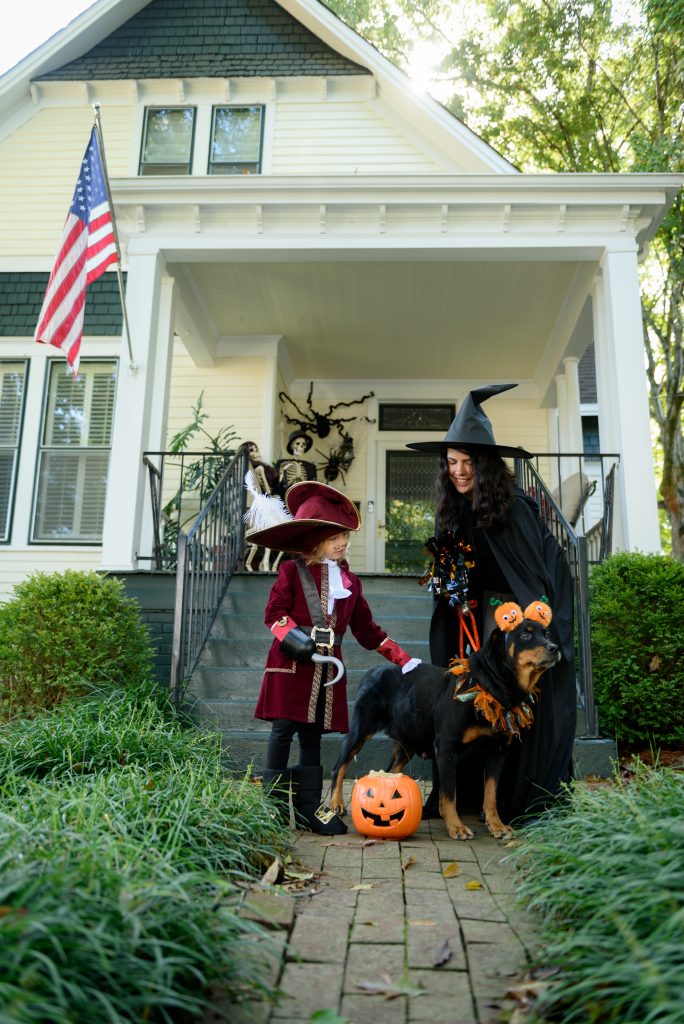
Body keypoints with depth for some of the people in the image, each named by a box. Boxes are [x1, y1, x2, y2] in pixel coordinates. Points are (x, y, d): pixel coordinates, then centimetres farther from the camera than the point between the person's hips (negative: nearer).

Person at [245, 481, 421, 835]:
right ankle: (274, 798, 11)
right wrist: (293, 637, -23)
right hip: (292, 663, -4)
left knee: (312, 734, 8)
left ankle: (308, 804, 14)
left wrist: (404, 659, 9)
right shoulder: (292, 571, 0)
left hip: (326, 667, 5)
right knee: (284, 728, -1)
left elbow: (367, 629, 15)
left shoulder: (349, 580, 14)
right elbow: (274, 613, -4)